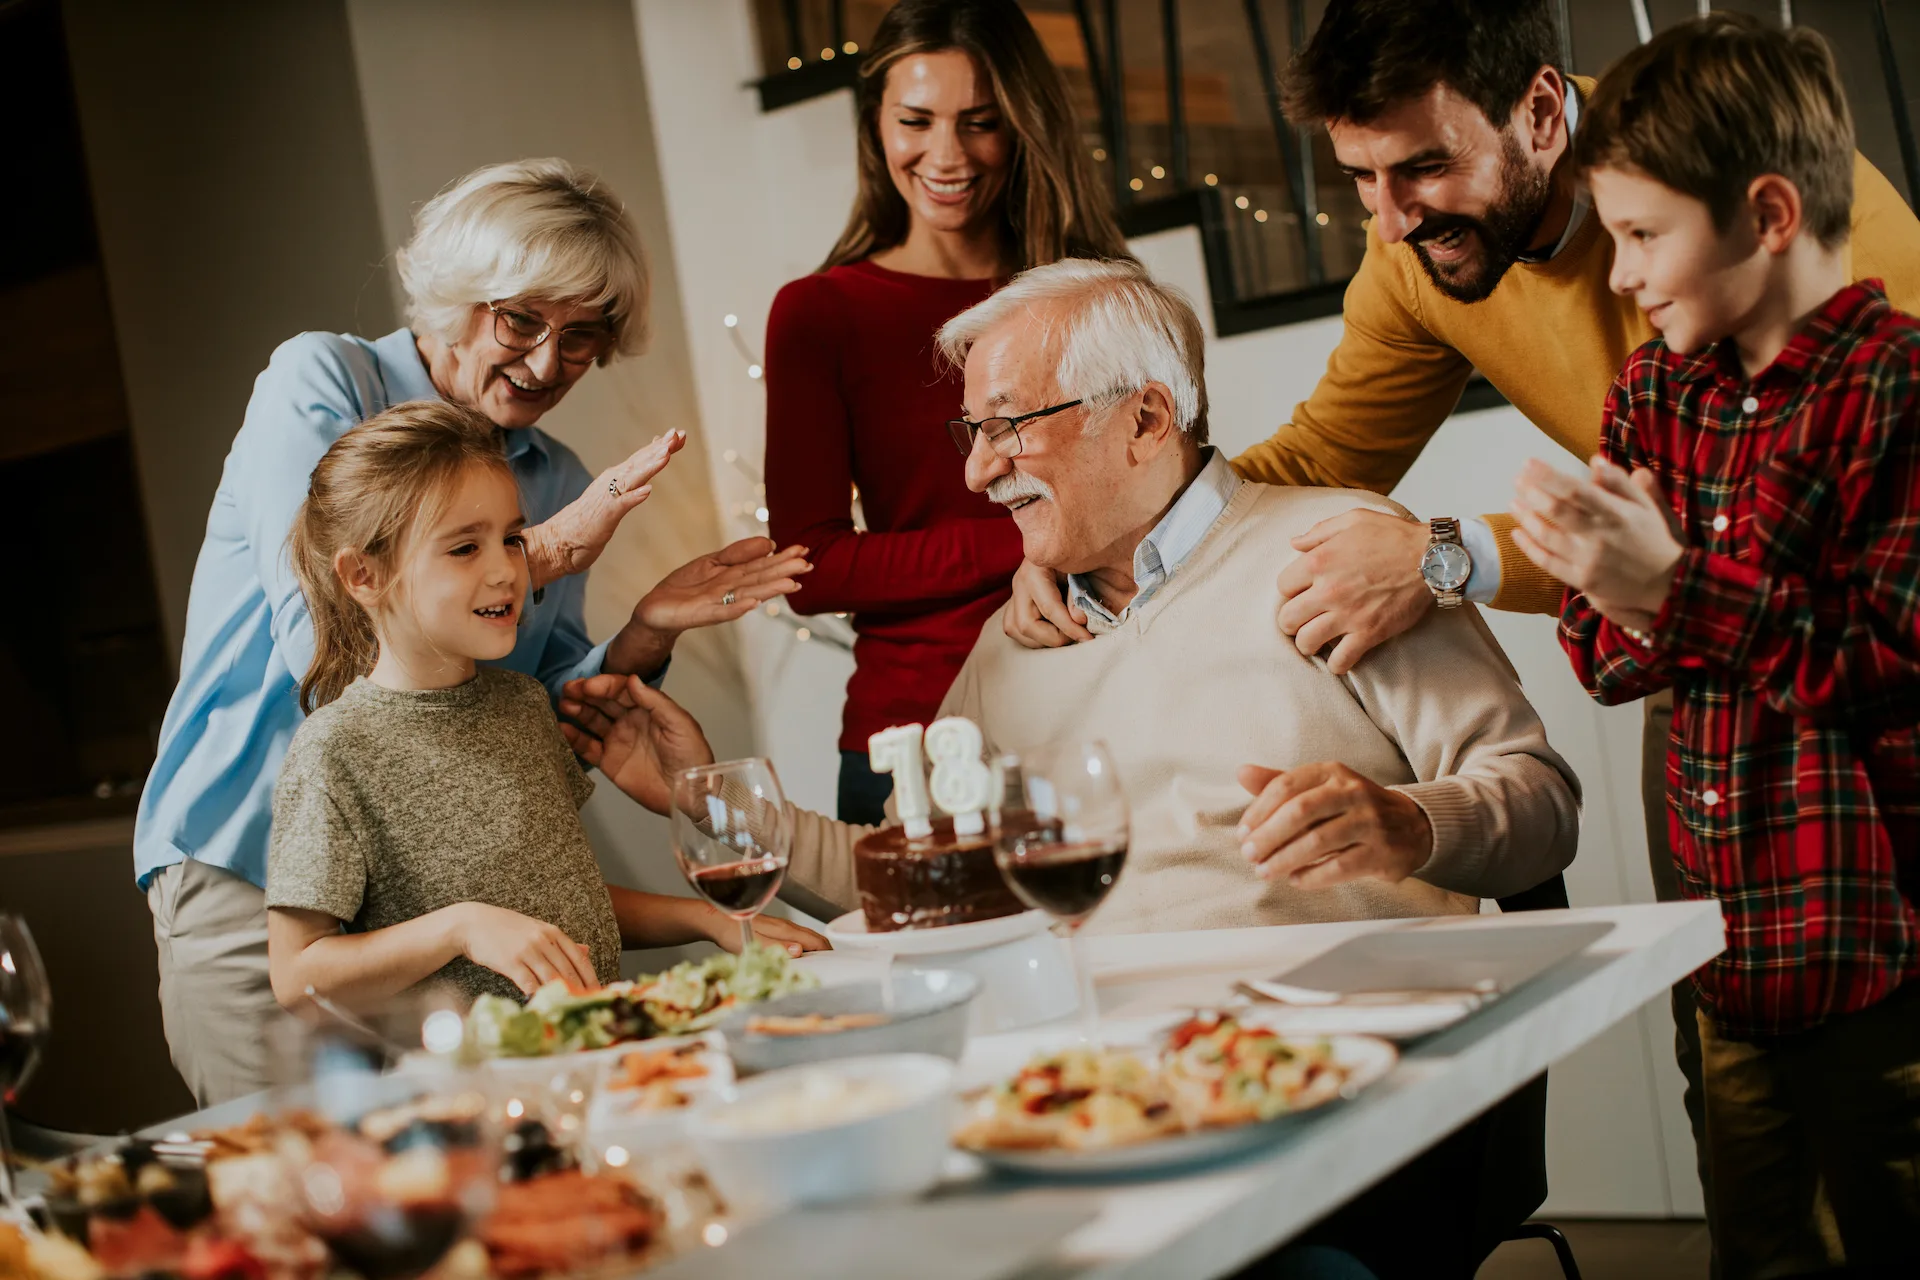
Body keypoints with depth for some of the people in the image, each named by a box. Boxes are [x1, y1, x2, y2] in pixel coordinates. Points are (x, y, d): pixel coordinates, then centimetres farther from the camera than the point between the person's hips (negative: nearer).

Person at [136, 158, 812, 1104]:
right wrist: (546, 555, -18)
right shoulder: (320, 382, -6)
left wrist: (645, 634, -11)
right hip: (248, 880, -4)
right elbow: (320, 643, -19)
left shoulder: (558, 483, 8)